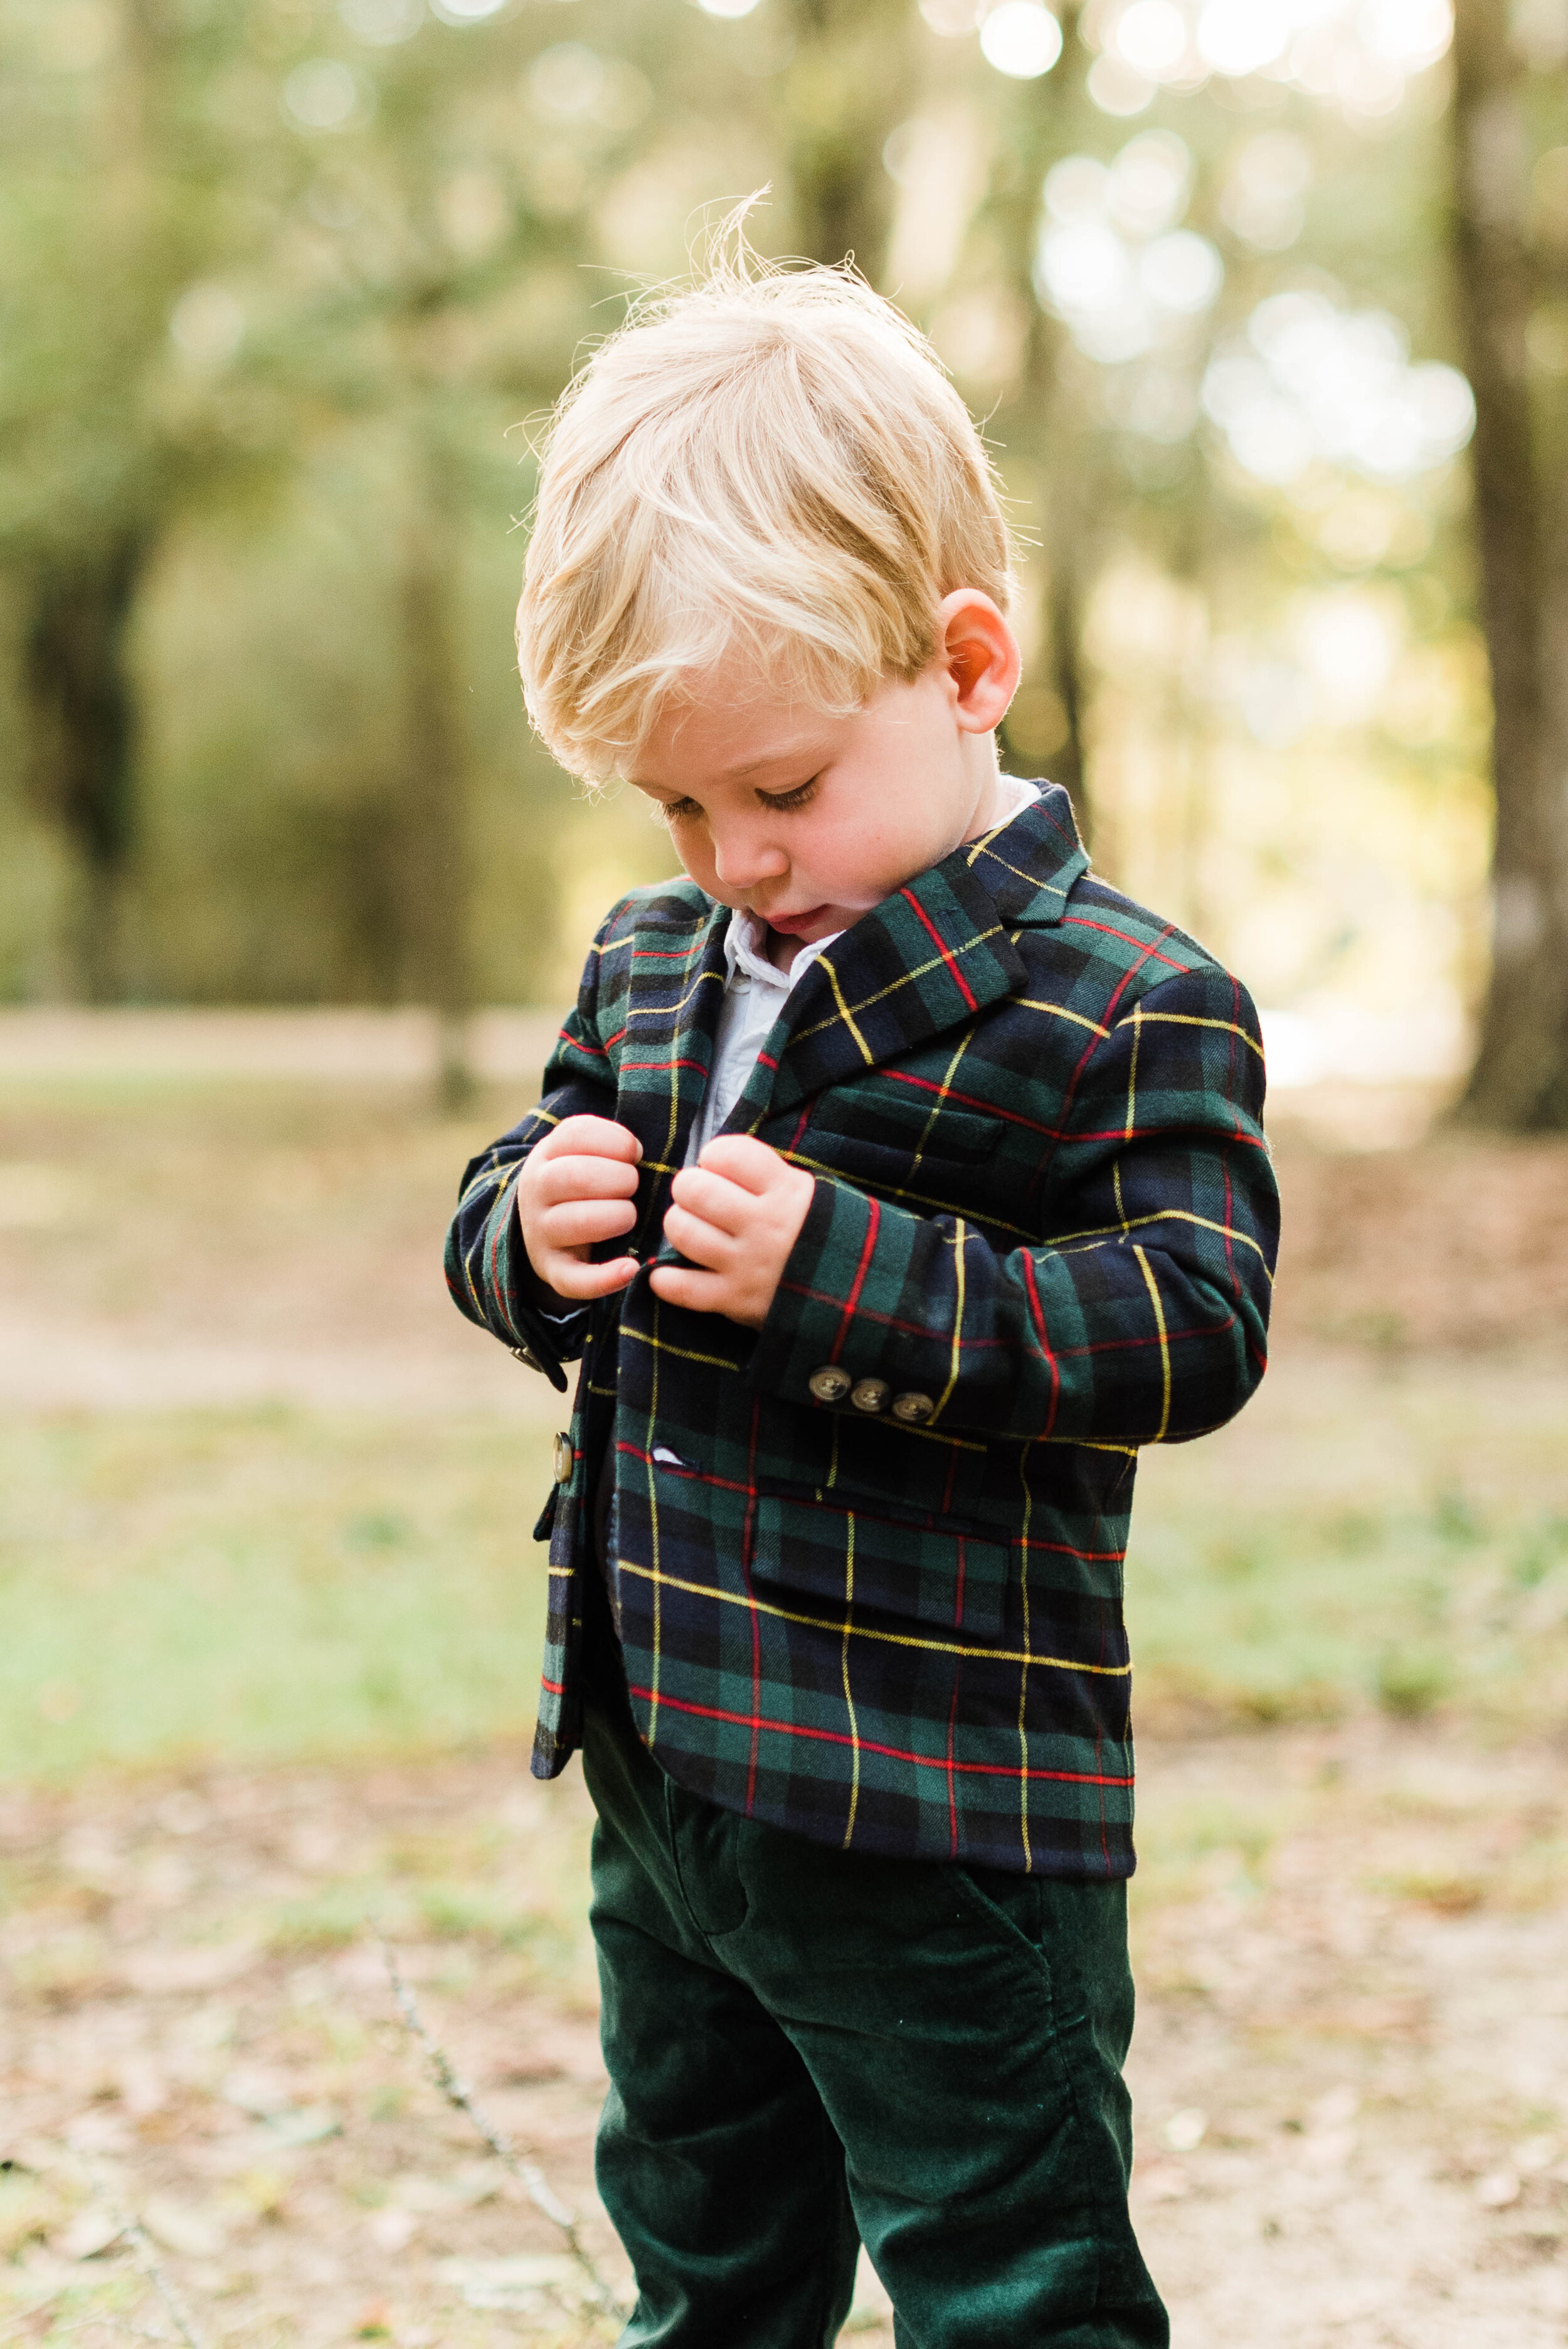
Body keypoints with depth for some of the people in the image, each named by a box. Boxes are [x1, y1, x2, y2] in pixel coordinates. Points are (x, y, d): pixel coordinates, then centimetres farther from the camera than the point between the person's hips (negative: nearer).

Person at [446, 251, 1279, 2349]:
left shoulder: (1129, 1008, -14)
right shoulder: (649, 963, 8)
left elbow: (1191, 1331, -21)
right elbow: (500, 1212, 16)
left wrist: (844, 1270, -28)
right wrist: (535, 1233, -9)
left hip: (938, 1813, -7)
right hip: (656, 1764, 7)